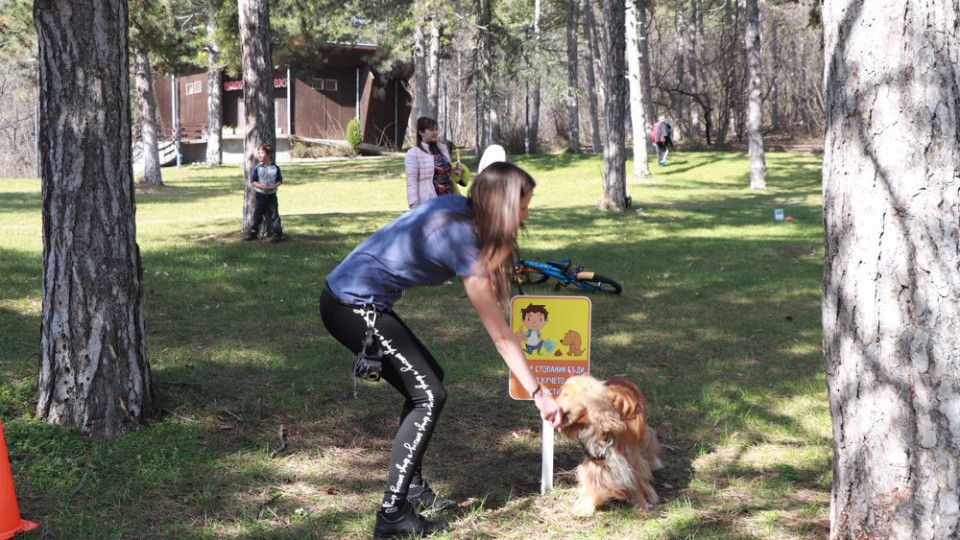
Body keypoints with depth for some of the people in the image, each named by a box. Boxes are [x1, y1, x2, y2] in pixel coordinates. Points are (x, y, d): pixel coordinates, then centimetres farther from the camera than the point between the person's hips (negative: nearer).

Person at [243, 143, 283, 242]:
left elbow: (279, 181, 4)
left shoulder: (275, 168, -2)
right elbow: (253, 181, -2)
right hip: (260, 195, 1)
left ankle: (277, 233, 7)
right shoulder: (257, 168, -2)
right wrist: (261, 186, -17)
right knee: (257, 214, 6)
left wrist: (273, 186, -15)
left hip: (272, 195, -1)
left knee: (274, 214, 1)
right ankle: (253, 232, 14)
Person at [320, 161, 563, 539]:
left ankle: (412, 487, 24)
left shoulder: (455, 207, 4)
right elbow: (501, 336, -13)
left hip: (345, 294, 10)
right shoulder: (463, 241, -18)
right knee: (428, 396, -6)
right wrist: (538, 394, -8)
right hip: (354, 307, -9)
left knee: (428, 378, 17)